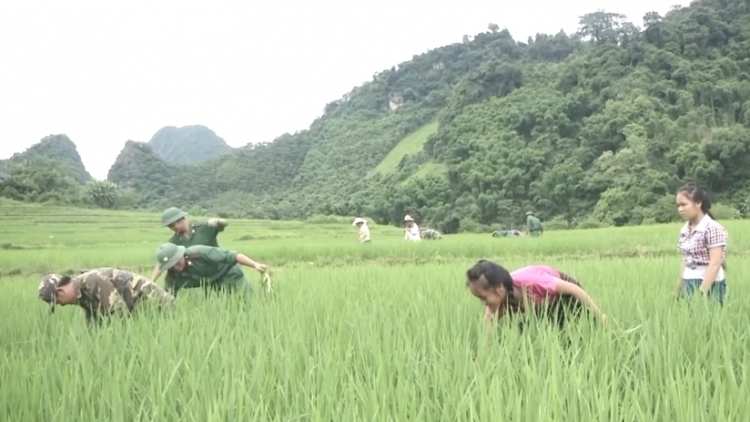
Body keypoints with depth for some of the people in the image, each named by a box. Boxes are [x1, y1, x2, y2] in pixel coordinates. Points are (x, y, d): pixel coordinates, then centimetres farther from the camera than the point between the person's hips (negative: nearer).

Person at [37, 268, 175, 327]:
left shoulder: (93, 282, -24)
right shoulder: (83, 295, 9)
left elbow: (119, 312, -27)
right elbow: (93, 324, 17)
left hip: (150, 300, -10)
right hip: (136, 308, 10)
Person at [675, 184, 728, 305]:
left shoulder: (712, 228, -12)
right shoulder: (685, 230, 9)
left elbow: (715, 263, -16)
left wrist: (702, 291, -20)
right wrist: (679, 288, 11)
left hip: (709, 285, -7)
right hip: (688, 284, 7)